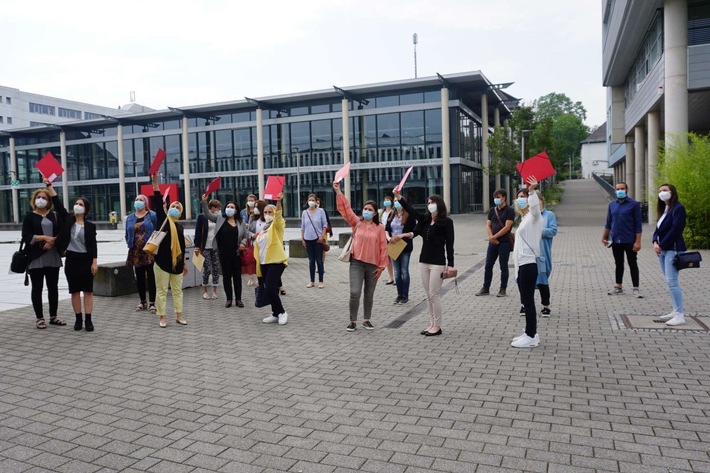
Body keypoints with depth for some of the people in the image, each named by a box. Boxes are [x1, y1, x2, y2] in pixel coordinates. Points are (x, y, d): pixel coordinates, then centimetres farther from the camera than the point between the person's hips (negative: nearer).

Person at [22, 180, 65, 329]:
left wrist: (52, 241, -13)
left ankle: (53, 316, 18)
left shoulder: (54, 215, 10)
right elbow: (26, 237, -8)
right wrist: (45, 238, -16)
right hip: (36, 258, -3)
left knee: (53, 287, 8)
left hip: (53, 257, 3)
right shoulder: (29, 216, 2)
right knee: (37, 288, 3)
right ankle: (39, 318, 11)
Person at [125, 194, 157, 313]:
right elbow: (127, 234, 18)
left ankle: (151, 303, 6)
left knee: (151, 277, 0)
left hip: (149, 252, -4)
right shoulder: (130, 218, 12)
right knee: (139, 277, 11)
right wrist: (130, 244, 5)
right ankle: (143, 301, 23)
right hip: (136, 252, 5)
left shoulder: (152, 215, -1)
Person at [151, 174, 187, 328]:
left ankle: (179, 315, 20)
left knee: (177, 290, 11)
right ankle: (162, 317, 10)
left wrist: (184, 263, 20)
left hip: (176, 263, 5)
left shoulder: (180, 227, 11)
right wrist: (155, 183, -22)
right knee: (162, 291, 2)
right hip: (162, 261, -5)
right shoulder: (163, 220, -1)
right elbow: (158, 203, -13)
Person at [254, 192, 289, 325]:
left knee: (270, 289, -17)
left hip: (276, 261, -7)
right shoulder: (263, 229, 17)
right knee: (270, 290, 8)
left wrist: (278, 202, -43)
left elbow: (278, 216, -24)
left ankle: (281, 312, -1)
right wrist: (258, 263, 16)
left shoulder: (277, 225, -2)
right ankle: (276, 314, 18)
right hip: (264, 263, 7)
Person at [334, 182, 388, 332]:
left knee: (369, 294, 12)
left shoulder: (380, 228, 0)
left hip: (373, 265, 1)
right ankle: (353, 321, 6)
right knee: (355, 293, -9)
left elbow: (383, 248, 0)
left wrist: (382, 266, -3)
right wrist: (338, 192, -13)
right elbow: (345, 208, -5)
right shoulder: (357, 223, 2)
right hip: (356, 263, -1)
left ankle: (367, 320, 26)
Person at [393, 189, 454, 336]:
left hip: (438, 263, -6)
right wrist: (399, 198, -17)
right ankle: (432, 324, 20)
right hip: (423, 261, 6)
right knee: (428, 295, 11)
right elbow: (411, 211, -4)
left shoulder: (446, 222, -7)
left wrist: (450, 264, -13)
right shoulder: (424, 219, 8)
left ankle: (437, 326, 7)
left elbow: (449, 244, -9)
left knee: (434, 295, -4)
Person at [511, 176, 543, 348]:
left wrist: (532, 191, -45)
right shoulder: (524, 218, 19)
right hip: (522, 264, 9)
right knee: (526, 300, 13)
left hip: (528, 264, -9)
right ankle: (530, 333, 21)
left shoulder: (533, 216, -11)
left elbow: (535, 207, -34)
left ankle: (531, 336, 2)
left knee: (528, 300, -5)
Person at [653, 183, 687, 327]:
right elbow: (658, 229, 14)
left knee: (672, 282, -12)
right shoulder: (664, 209, 17)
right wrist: (655, 242, -4)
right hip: (662, 250, 9)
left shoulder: (678, 208, -10)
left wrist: (662, 245, -14)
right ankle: (677, 310, 20)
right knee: (670, 282, 12)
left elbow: (675, 229, -17)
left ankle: (680, 315, -9)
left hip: (672, 249, -9)